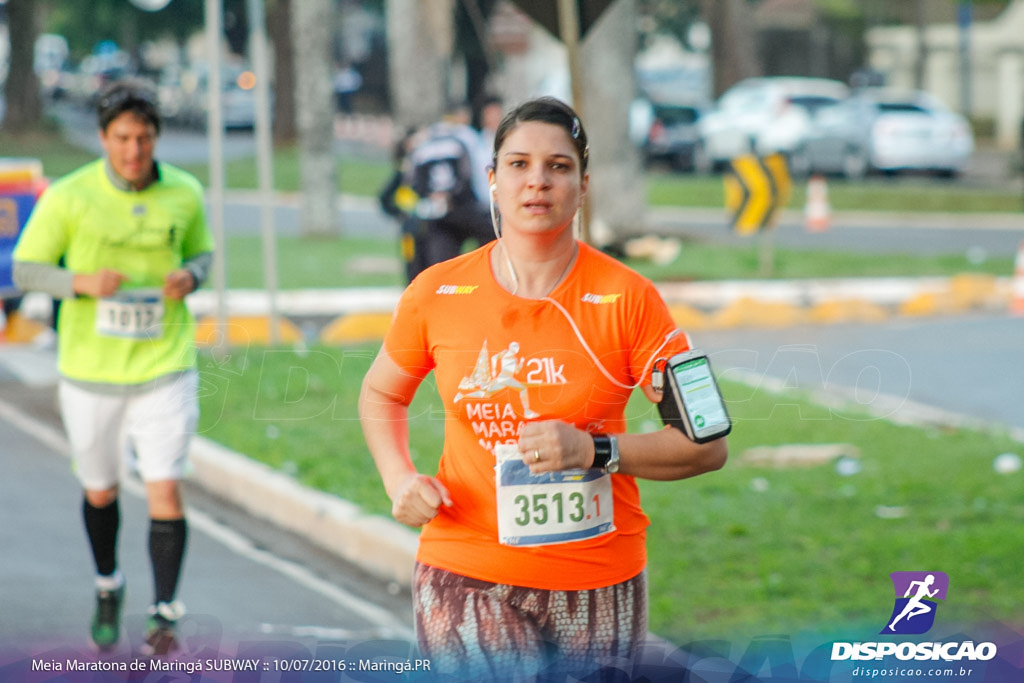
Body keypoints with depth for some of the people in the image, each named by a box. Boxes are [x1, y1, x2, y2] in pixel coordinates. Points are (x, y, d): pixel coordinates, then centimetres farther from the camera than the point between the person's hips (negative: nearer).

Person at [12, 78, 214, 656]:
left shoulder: (184, 193, -2)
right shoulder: (69, 197, -9)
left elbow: (202, 251, 14)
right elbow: (25, 268, -4)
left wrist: (190, 275, -10)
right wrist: (81, 282, -22)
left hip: (165, 366, 0)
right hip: (90, 370, 0)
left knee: (166, 488, -11)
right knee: (100, 492, 15)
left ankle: (165, 615, -3)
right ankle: (108, 586, 42)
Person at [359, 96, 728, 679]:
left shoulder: (627, 298, -4)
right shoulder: (437, 294, 1)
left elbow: (708, 444, -5)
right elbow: (381, 394, 21)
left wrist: (595, 451, -18)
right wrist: (399, 479, 2)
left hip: (599, 585, 0)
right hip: (465, 576, 0)